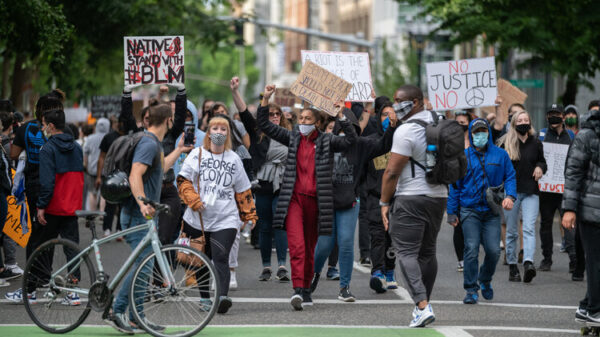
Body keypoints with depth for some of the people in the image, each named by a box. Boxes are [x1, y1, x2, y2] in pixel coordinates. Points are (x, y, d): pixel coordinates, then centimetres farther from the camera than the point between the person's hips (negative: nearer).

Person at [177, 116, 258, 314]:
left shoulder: (234, 159, 13)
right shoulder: (196, 154, 8)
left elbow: (243, 191, 18)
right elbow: (183, 181, 3)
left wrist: (250, 216, 15)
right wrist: (194, 201, -11)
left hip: (225, 220, -1)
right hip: (198, 218, 1)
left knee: (220, 258, -17)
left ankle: (222, 297, -29)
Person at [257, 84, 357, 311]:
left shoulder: (326, 141, 5)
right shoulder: (293, 137, 10)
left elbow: (350, 141, -9)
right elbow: (264, 126, 9)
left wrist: (340, 117, -18)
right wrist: (266, 100, -1)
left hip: (315, 200, 0)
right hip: (294, 199, 0)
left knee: (310, 248, 9)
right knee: (297, 245, -15)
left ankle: (306, 289, 21)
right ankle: (298, 290, -23)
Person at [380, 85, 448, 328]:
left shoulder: (406, 131, -14)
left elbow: (392, 171, -14)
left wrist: (384, 202, -6)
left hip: (411, 199, -8)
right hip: (439, 196, 8)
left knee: (406, 253, -7)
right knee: (427, 252, 15)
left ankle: (422, 306, -20)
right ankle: (423, 304, 21)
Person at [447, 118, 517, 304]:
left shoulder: (500, 155, 7)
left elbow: (510, 177, 10)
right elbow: (455, 185, 8)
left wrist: (510, 196, -9)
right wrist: (452, 212, 6)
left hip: (491, 211, 1)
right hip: (469, 210, -1)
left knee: (494, 250, -5)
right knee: (471, 249, -10)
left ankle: (485, 280, 23)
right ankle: (471, 290, -1)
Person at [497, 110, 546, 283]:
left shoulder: (536, 143, 9)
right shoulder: (506, 143, 3)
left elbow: (542, 161, 23)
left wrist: (540, 167, 0)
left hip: (531, 192, 0)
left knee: (529, 228, -16)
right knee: (511, 232, 5)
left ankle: (528, 263, -30)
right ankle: (512, 267, 14)